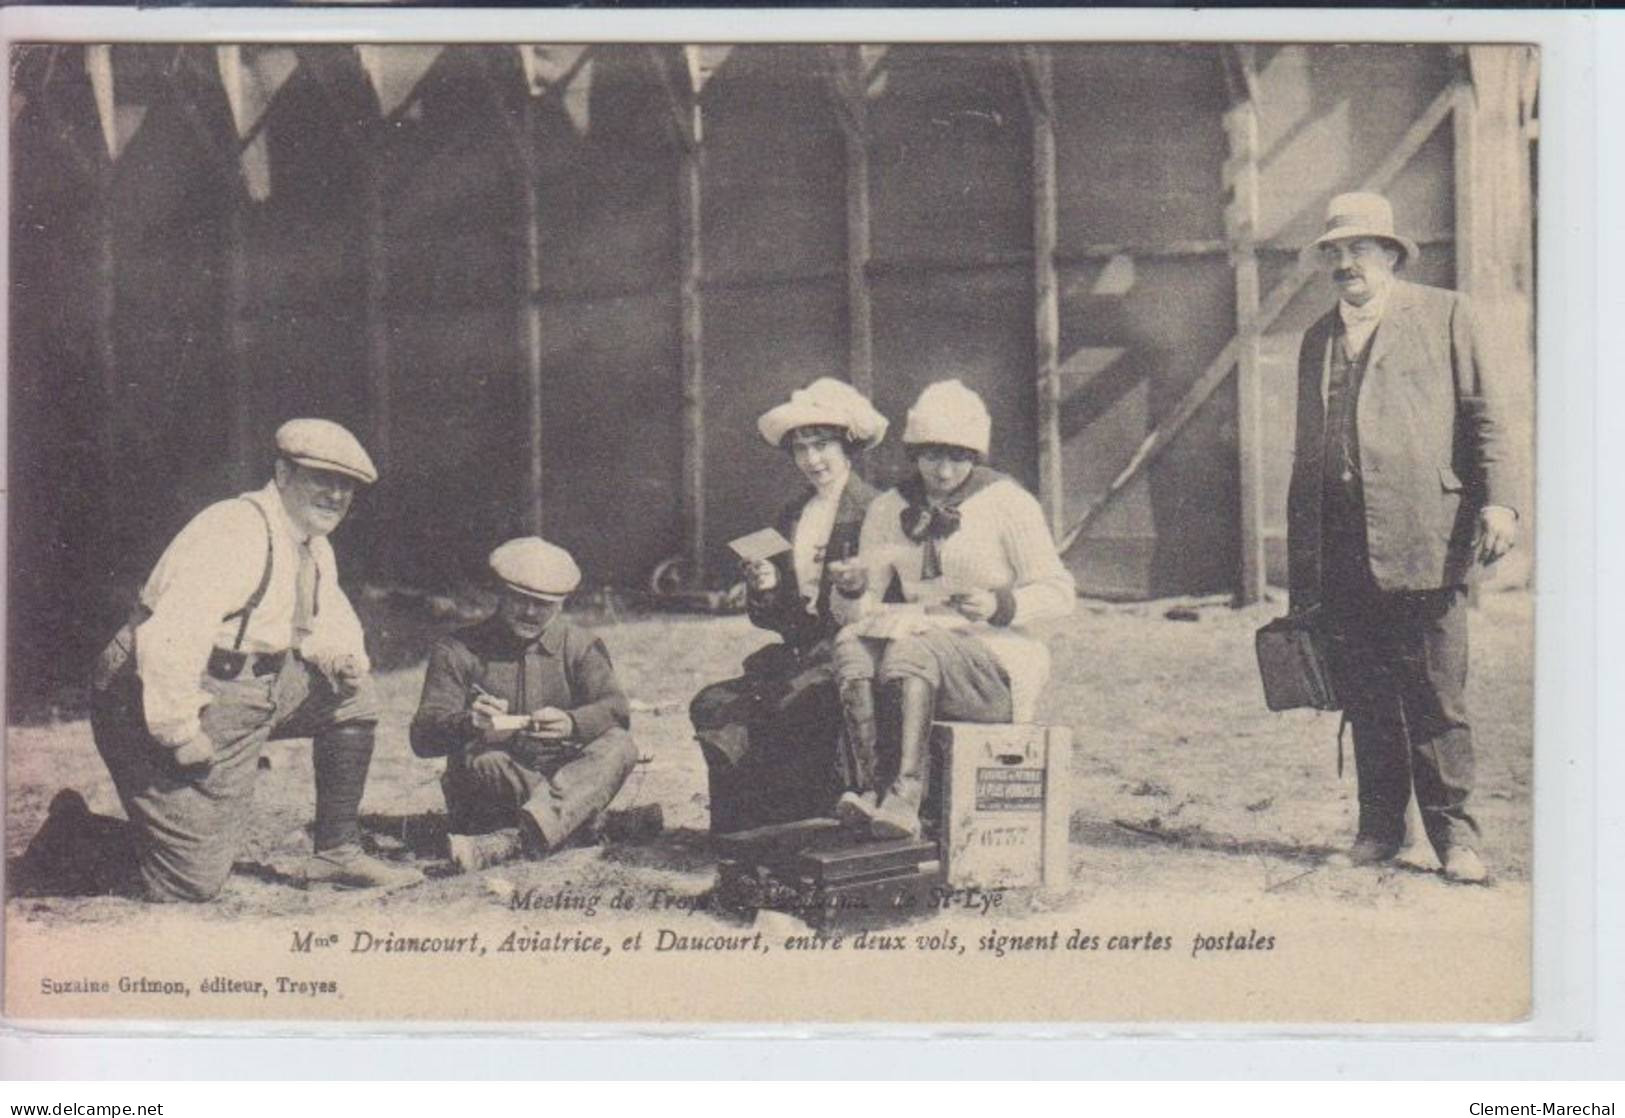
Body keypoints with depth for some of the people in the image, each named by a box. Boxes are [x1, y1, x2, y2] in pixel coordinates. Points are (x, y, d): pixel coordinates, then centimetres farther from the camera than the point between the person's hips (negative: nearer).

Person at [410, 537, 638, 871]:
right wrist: (469, 724, -32)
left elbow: (616, 709, -8)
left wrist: (570, 724, -31)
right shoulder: (456, 651, 2)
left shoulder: (580, 646, 9)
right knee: (477, 760, -34)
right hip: (486, 806, -2)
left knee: (618, 746, -27)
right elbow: (423, 737, -9)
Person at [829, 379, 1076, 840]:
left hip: (997, 654, -4)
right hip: (923, 636, 4)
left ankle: (904, 796, -49)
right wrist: (852, 589, -14)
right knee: (852, 646, -28)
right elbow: (858, 611, 10)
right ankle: (871, 789, -42)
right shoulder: (890, 509, 12)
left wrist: (999, 606, -20)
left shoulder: (1006, 502, -1)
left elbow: (1059, 592, -2)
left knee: (910, 650, -35)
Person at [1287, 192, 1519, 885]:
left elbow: (1484, 416, 4)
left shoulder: (1444, 315, 8)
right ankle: (1380, 829, 16)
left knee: (1437, 696, -3)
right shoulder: (1318, 338, 20)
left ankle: (1453, 834, 5)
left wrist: (1497, 500, -10)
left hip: (1423, 539, -4)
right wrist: (1300, 562, 15)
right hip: (1341, 548, 4)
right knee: (1364, 697, 7)